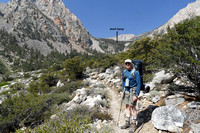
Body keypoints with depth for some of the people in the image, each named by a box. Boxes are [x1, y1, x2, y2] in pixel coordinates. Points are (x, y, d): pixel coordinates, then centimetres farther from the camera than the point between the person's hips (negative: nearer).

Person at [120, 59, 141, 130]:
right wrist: (123, 91, 16)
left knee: (132, 107, 1)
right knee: (127, 106, 13)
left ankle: (134, 124, 18)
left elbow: (139, 84, -14)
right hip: (126, 90, 6)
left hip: (133, 91, -6)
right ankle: (127, 123, 26)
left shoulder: (135, 72, -14)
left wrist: (136, 95, -18)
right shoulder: (124, 72, 5)